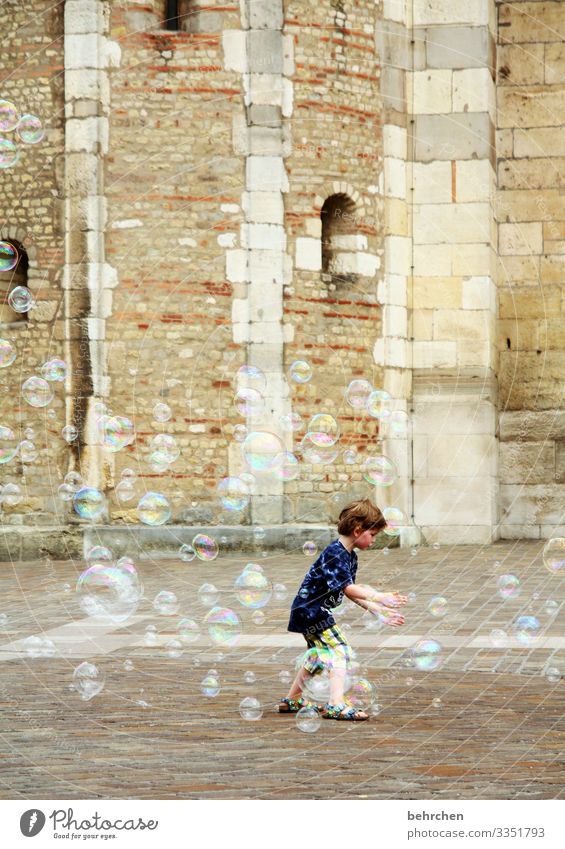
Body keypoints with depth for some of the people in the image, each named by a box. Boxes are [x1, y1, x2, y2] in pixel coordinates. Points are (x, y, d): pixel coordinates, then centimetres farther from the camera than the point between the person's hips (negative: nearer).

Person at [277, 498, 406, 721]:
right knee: (339, 651, -15)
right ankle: (336, 705, -21)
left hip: (310, 611, 11)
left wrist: (379, 611, 5)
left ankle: (292, 700, 37)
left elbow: (351, 592, 11)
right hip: (311, 611, -11)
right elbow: (349, 589, -30)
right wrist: (380, 598, -34)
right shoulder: (335, 554, -23)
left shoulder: (350, 557, 9)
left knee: (319, 656, 24)